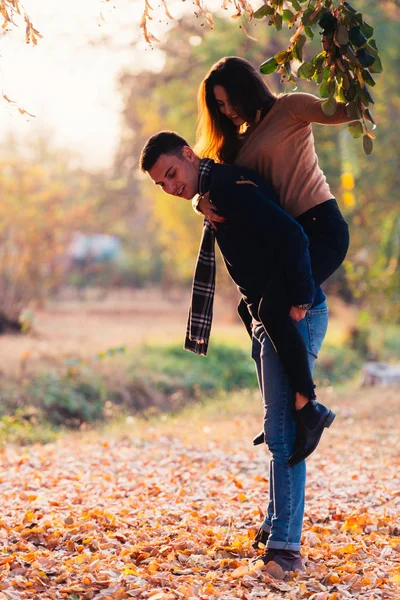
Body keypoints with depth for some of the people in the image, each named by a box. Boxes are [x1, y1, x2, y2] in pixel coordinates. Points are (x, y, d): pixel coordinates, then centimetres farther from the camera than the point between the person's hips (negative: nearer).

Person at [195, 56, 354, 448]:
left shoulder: (289, 108, -1)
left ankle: (308, 404, -21)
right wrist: (203, 203, -10)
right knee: (250, 307, 16)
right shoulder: (240, 139, 20)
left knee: (272, 305, -26)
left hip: (321, 226, -10)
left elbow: (342, 113, -14)